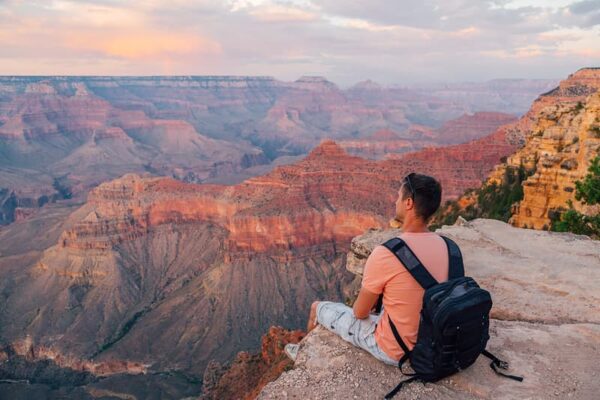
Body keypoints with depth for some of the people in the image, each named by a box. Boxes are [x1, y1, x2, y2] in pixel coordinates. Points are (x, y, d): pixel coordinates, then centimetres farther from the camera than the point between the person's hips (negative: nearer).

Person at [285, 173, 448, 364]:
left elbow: (360, 312, -16)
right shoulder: (442, 244, -9)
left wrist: (364, 307, 7)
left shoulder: (385, 254, -30)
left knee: (317, 308, 13)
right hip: (429, 341, 6)